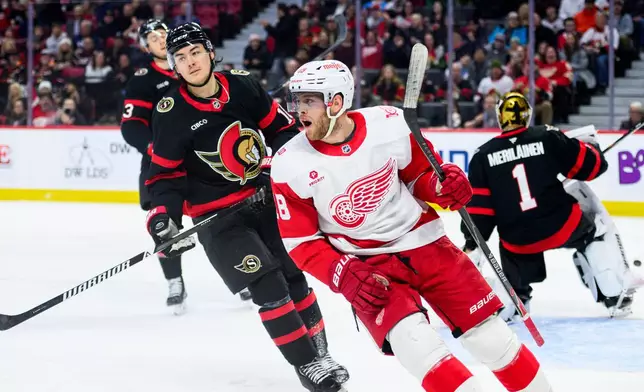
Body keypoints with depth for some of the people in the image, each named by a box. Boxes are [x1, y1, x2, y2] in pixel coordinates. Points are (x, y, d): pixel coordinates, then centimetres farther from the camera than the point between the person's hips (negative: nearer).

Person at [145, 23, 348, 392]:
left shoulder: (243, 85, -6)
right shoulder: (172, 113, -14)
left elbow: (280, 126, 8)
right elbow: (166, 171, -7)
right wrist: (164, 213, -20)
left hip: (263, 196, 4)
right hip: (216, 215, -4)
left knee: (295, 274, 8)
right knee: (266, 283, -14)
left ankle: (321, 353, 22)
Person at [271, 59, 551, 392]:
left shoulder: (389, 124, -13)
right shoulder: (290, 165, -13)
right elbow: (300, 242, -5)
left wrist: (444, 188, -16)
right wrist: (345, 275, -19)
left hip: (421, 241, 1)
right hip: (363, 265, -1)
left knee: (489, 335, 2)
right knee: (413, 342, -25)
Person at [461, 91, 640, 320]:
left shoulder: (483, 156, 1)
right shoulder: (548, 138, -3)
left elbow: (478, 204, 0)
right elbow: (591, 166, 4)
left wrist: (472, 242, 8)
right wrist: (589, 146, 25)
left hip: (517, 240, 2)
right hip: (561, 224, -2)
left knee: (516, 280, 31)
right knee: (596, 230, 26)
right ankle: (615, 294, 18)